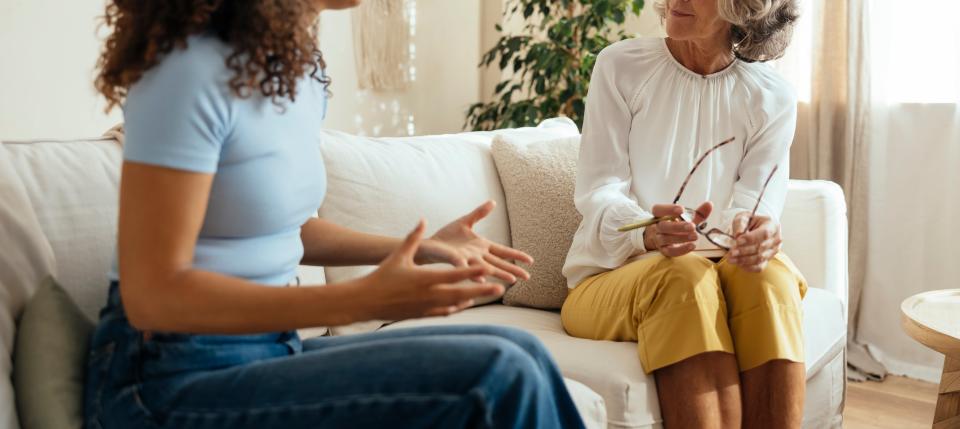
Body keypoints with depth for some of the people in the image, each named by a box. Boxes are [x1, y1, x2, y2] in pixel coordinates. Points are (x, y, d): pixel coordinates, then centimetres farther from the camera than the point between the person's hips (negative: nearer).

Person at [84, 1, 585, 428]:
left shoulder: (302, 69, 5)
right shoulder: (194, 71, -19)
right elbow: (153, 295, -21)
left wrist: (421, 248, 7)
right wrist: (363, 300, -27)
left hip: (265, 350, 8)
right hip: (173, 380, -7)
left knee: (517, 355, -2)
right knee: (496, 378, -19)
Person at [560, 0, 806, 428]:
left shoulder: (772, 98, 4)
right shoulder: (621, 65, -1)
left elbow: (759, 204, -5)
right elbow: (597, 193, -8)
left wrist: (751, 231, -32)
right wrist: (647, 233, -31)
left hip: (718, 269, 2)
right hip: (612, 276, -2)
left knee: (768, 273, -31)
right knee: (683, 274, -34)